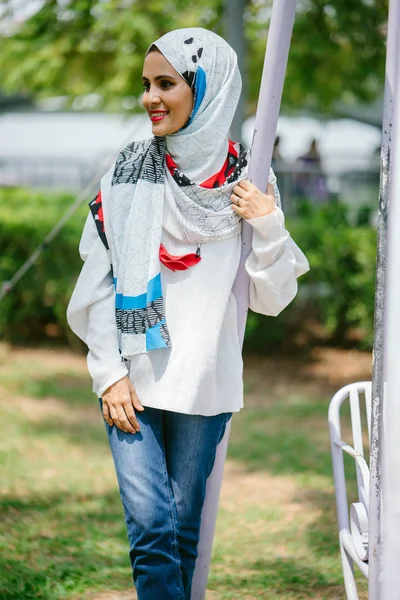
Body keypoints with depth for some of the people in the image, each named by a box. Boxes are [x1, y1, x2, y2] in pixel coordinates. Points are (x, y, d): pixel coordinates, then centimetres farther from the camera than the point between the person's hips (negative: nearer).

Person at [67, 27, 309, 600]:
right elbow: (98, 281, 1)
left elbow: (271, 298, 3)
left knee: (184, 525, 8)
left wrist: (268, 227, -12)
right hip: (132, 380, -1)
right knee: (150, 525, -9)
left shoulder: (248, 182, 1)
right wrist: (109, 374, -5)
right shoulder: (129, 172, 0)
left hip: (204, 381, 1)